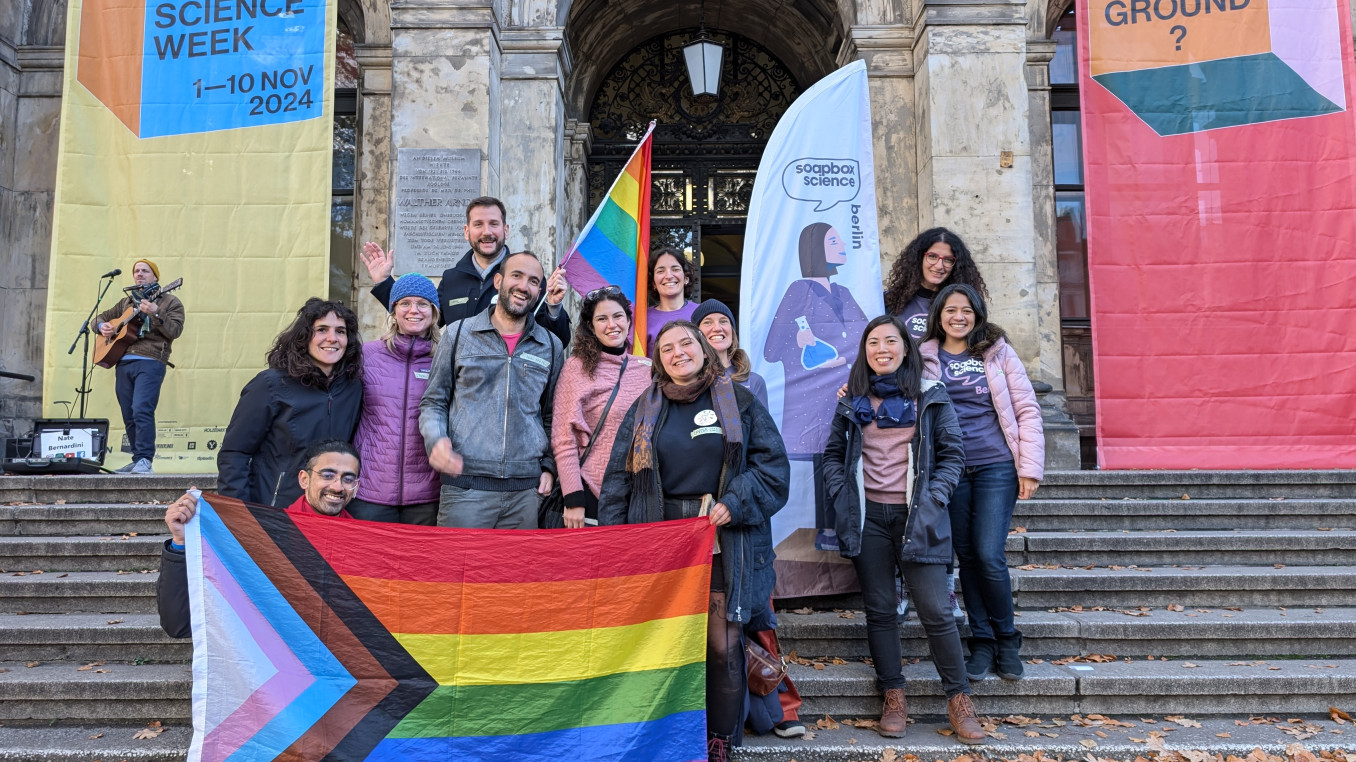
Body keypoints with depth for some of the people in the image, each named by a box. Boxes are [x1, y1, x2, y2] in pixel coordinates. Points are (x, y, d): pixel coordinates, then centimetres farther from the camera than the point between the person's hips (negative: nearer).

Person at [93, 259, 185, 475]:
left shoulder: (169, 301, 6)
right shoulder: (126, 302, 23)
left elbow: (174, 331, -7)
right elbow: (101, 317, 30)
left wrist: (155, 314, -21)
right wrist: (102, 326, 7)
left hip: (150, 363, -6)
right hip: (123, 363, 7)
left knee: (142, 411, -20)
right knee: (129, 416, 7)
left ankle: (144, 461, -20)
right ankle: (137, 460, 14)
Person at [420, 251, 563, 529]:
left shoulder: (552, 346, 11)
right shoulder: (458, 334, 6)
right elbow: (433, 402, 8)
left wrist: (549, 466, 8)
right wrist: (435, 440, -11)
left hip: (526, 490, 2)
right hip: (464, 485, -2)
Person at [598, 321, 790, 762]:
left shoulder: (739, 402, 7)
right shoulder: (646, 409, 13)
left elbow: (772, 462, 3)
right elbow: (619, 478, 11)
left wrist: (735, 503, -11)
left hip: (723, 541, -2)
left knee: (722, 645, -2)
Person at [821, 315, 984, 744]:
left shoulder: (930, 397, 4)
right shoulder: (852, 401, 10)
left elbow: (952, 453, 4)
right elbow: (833, 455, 13)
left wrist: (934, 498, -7)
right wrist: (842, 495, -1)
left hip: (916, 516, -2)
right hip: (868, 518, 2)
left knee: (936, 611, -3)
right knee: (879, 610, 6)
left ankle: (959, 701, 11)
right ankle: (894, 700, 17)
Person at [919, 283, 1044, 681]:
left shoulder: (998, 353, 4)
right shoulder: (925, 359, 7)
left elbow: (1027, 411, 3)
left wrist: (1030, 468, -3)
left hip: (996, 468, -2)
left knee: (989, 556, -9)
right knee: (966, 557, 6)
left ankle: (1007, 638, 13)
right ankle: (982, 641, 20)